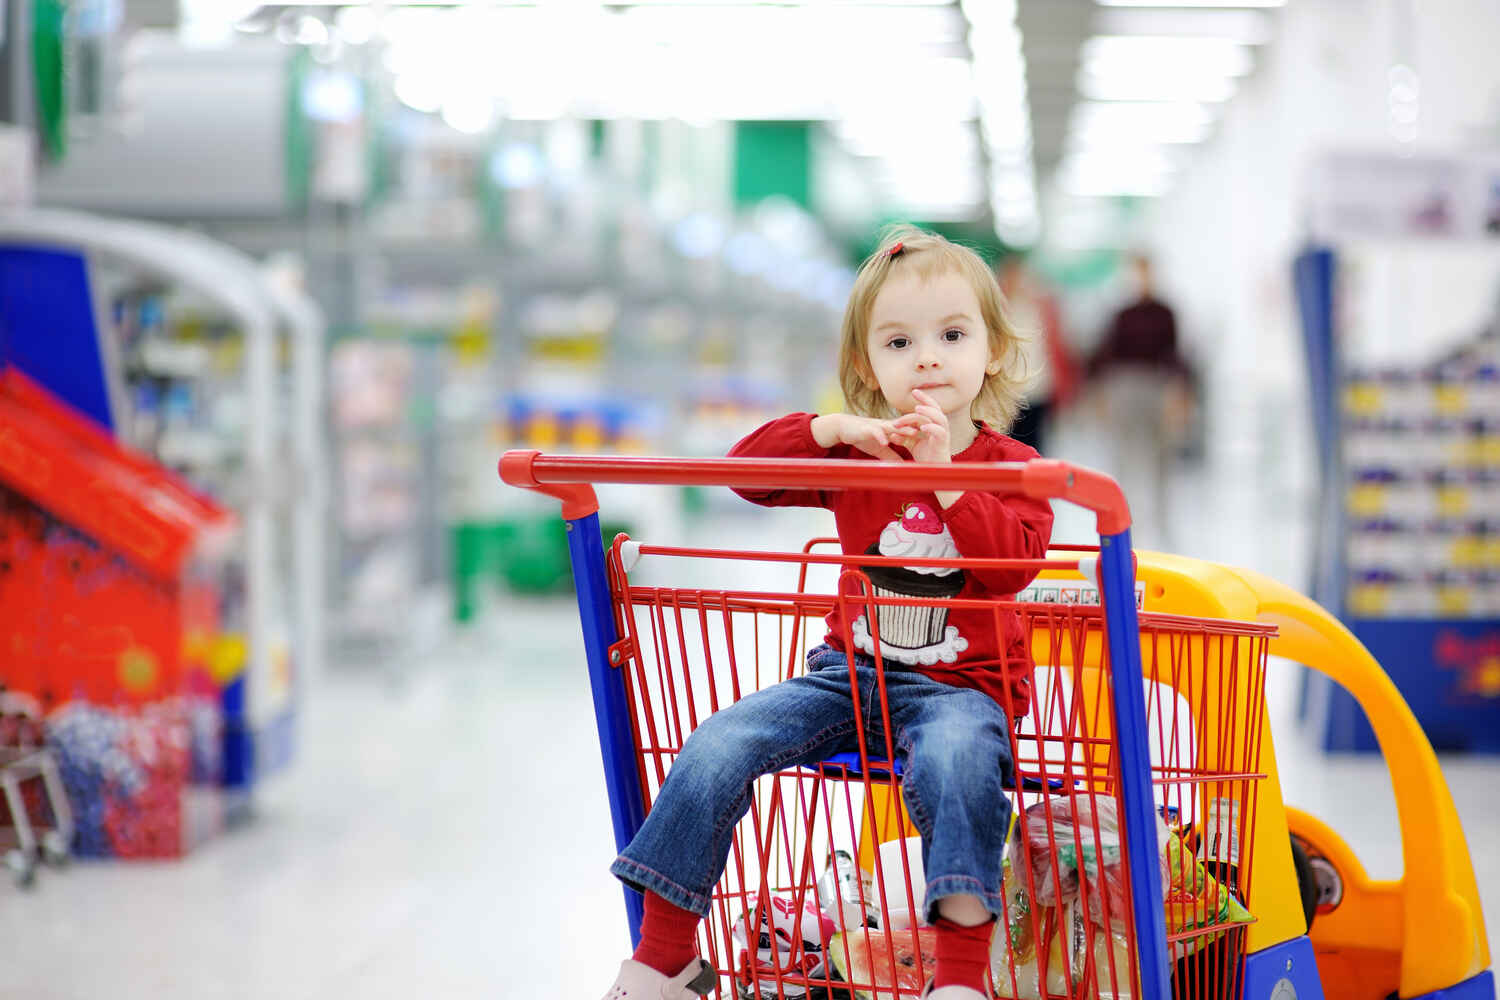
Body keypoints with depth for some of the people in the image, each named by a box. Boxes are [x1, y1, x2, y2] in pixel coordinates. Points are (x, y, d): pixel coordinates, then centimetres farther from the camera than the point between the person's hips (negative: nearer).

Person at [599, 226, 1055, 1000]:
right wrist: (834, 429, -13)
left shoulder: (1012, 467, -1)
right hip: (852, 671, 4)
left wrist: (943, 476, -24)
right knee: (717, 746, -16)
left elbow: (1014, 563, -18)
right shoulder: (855, 457, 9)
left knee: (954, 756, -41)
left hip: (962, 685, -4)